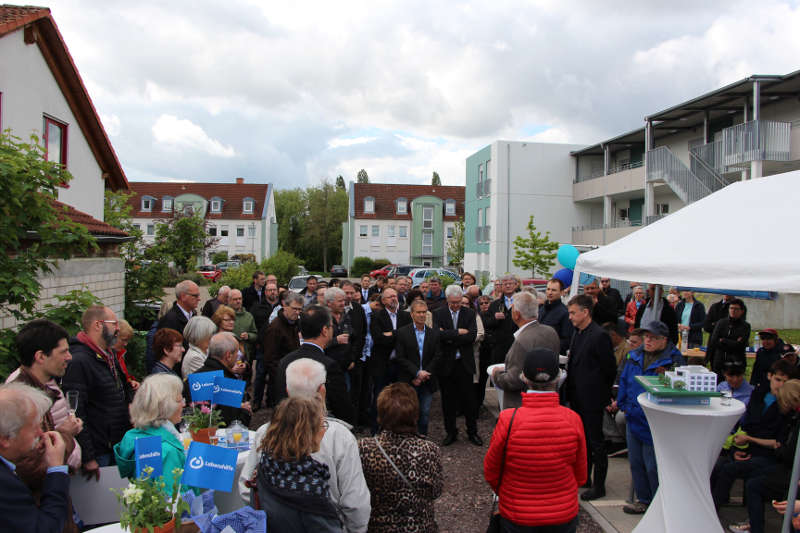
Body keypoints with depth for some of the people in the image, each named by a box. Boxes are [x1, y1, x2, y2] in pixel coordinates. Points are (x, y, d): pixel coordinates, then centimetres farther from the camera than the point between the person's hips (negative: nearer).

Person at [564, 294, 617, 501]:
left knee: (596, 443, 3)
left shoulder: (599, 336, -19)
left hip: (592, 399, -9)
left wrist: (601, 393, -4)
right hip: (578, 398, 9)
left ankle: (599, 486, 15)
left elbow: (610, 369, -14)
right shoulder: (578, 333, 9)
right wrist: (570, 391, 13)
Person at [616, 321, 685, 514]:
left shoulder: (673, 360, -11)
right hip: (634, 419, 6)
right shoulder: (634, 357, 7)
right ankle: (643, 500, 30)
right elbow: (624, 381, 14)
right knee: (635, 462, 15)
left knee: (653, 466, 2)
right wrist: (623, 404, 10)